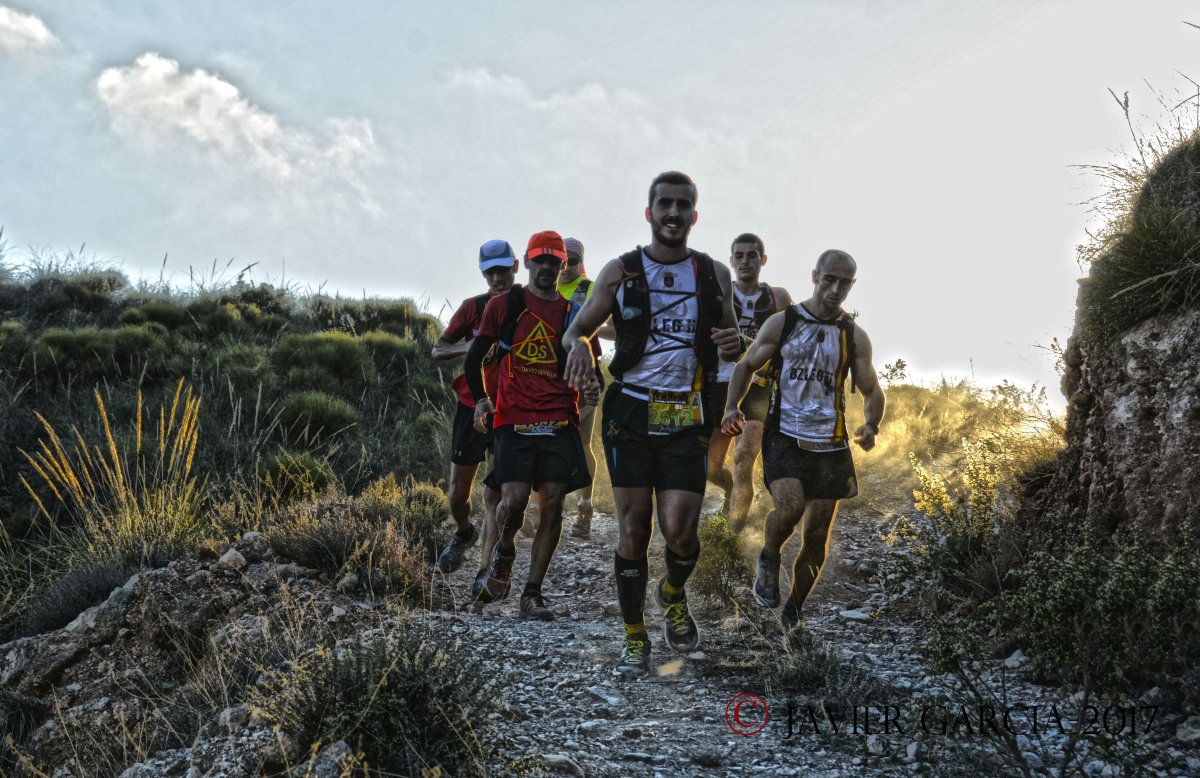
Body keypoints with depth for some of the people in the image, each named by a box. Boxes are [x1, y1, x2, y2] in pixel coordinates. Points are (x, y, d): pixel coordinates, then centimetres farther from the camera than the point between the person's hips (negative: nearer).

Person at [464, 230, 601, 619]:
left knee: (552, 505, -4)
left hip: (560, 422, 2)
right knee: (514, 500, -16)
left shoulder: (573, 313, 13)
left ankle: (533, 594, 5)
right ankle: (504, 551, 19)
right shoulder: (503, 305, 8)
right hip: (514, 420, -2)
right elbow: (475, 358, 11)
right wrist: (480, 398, -4)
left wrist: (592, 387, -3)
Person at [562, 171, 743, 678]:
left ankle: (674, 594, 25)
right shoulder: (621, 272, 4)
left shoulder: (713, 274, 8)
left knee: (680, 530, -9)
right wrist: (578, 346, -17)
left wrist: (733, 344, -9)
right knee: (633, 527, 0)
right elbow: (577, 328, 7)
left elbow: (729, 346, 16)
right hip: (631, 412, -1)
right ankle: (635, 639, 14)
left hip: (687, 418, 1)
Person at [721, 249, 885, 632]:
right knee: (790, 506, -28)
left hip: (830, 446, 2)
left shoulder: (854, 336, 7)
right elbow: (747, 366, 9)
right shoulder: (782, 322, 3)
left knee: (817, 538, 5)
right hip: (784, 437, -2)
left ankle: (793, 609, 26)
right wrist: (732, 407, -8)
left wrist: (871, 425, -11)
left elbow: (871, 390, 10)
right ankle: (769, 559, 4)